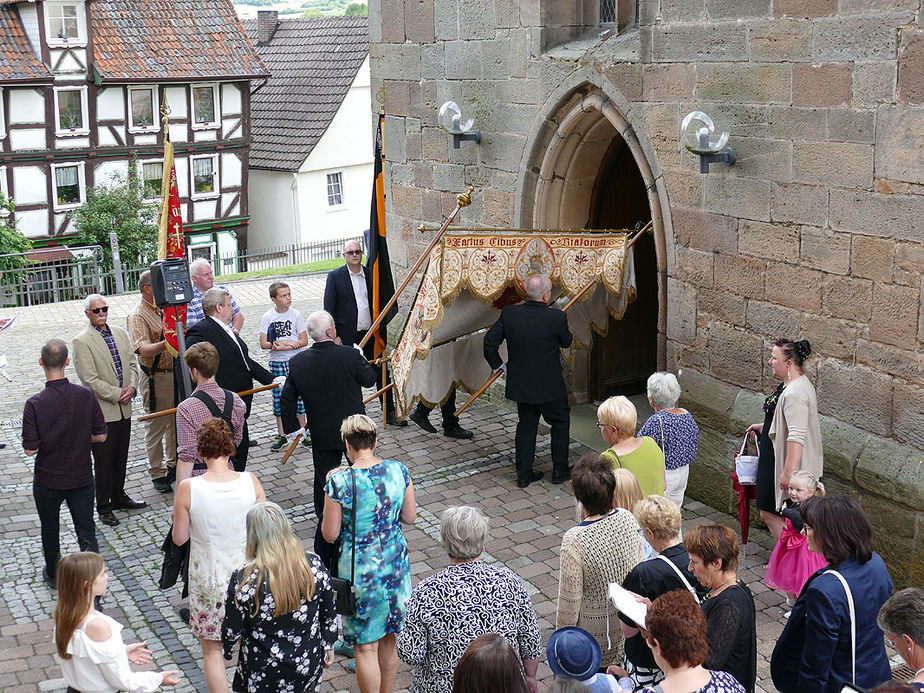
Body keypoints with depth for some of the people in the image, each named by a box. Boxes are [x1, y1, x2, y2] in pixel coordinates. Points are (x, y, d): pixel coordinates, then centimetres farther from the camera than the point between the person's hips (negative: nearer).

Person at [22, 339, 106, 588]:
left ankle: (53, 574, 40)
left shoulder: (35, 404, -20)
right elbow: (101, 435, -5)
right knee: (86, 531, 9)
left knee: (50, 530, 21)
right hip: (82, 477, 1)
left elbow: (30, 449, -16)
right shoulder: (85, 395, -13)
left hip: (48, 480, -1)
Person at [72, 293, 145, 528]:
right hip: (102, 410, -6)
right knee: (104, 461, 1)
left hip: (124, 408, 6)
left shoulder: (120, 333, 10)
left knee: (121, 457, 17)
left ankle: (119, 496, 31)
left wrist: (131, 387, -5)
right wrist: (117, 394, -15)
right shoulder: (82, 341, -11)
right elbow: (90, 379, -15)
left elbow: (132, 363, 12)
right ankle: (104, 506, 12)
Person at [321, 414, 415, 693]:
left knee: (365, 647, 9)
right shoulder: (398, 471, -8)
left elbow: (330, 534, -11)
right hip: (395, 565, 5)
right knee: (388, 640, 21)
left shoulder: (339, 483, -20)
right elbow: (410, 517, 3)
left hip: (360, 571, -5)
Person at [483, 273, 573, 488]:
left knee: (526, 426, 18)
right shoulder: (557, 317, -19)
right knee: (560, 423, 18)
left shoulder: (509, 313, -9)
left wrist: (498, 364, 11)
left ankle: (524, 474, 22)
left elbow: (490, 341, -4)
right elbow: (566, 342, -1)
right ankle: (560, 471, 26)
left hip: (521, 384, 4)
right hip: (550, 385, -3)